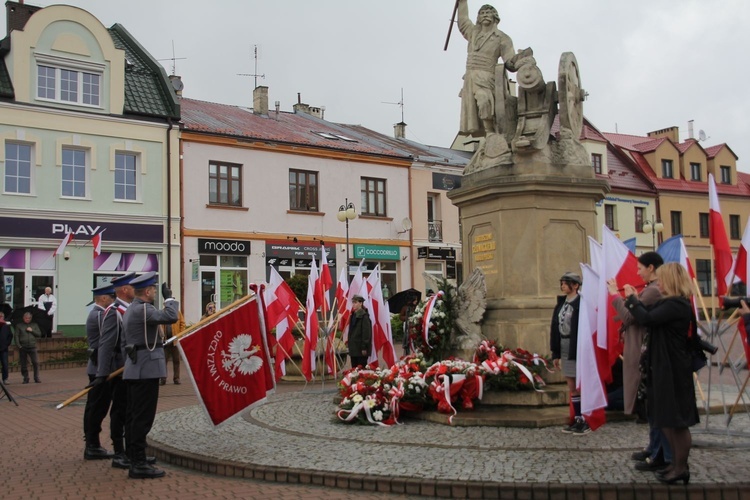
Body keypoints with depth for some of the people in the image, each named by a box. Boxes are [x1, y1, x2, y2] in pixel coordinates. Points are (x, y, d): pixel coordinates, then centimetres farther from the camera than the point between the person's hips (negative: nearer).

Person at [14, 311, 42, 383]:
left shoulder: (34, 325, 13)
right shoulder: (19, 326, 8)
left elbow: (39, 334, 8)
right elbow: (16, 336, 3)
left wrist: (32, 331, -6)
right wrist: (18, 345, -8)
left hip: (32, 347, 0)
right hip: (23, 348, 0)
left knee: (36, 362, -9)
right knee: (24, 364, 3)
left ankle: (36, 378, -2)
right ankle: (26, 378, 13)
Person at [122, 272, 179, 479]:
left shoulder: (130, 310, 17)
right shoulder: (143, 309, -15)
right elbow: (170, 317, -25)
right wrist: (168, 297, -10)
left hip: (134, 370, 10)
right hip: (146, 370, -10)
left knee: (133, 416, 13)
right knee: (142, 417, -8)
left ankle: (132, 457, 20)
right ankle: (139, 464, -6)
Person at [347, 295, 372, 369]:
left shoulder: (364, 316, -12)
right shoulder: (353, 315, 13)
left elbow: (366, 332, -16)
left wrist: (364, 347, -19)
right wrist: (349, 345, 14)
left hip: (361, 348, -8)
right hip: (353, 348, 8)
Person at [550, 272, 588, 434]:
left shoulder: (581, 304, -11)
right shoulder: (561, 303, 12)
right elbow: (555, 328, 12)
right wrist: (555, 354, 11)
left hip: (577, 349, -8)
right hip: (565, 350, 8)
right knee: (572, 387, 11)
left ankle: (586, 421, 8)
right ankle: (578, 420, 18)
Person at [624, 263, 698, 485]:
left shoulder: (676, 304, -19)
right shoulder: (673, 303, 12)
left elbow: (646, 319, -27)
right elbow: (651, 318, 10)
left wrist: (631, 298, -13)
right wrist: (635, 300, 7)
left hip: (673, 370, -10)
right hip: (664, 367, 10)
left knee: (677, 420, 1)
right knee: (667, 419, 16)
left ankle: (681, 468, 12)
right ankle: (677, 464, 26)